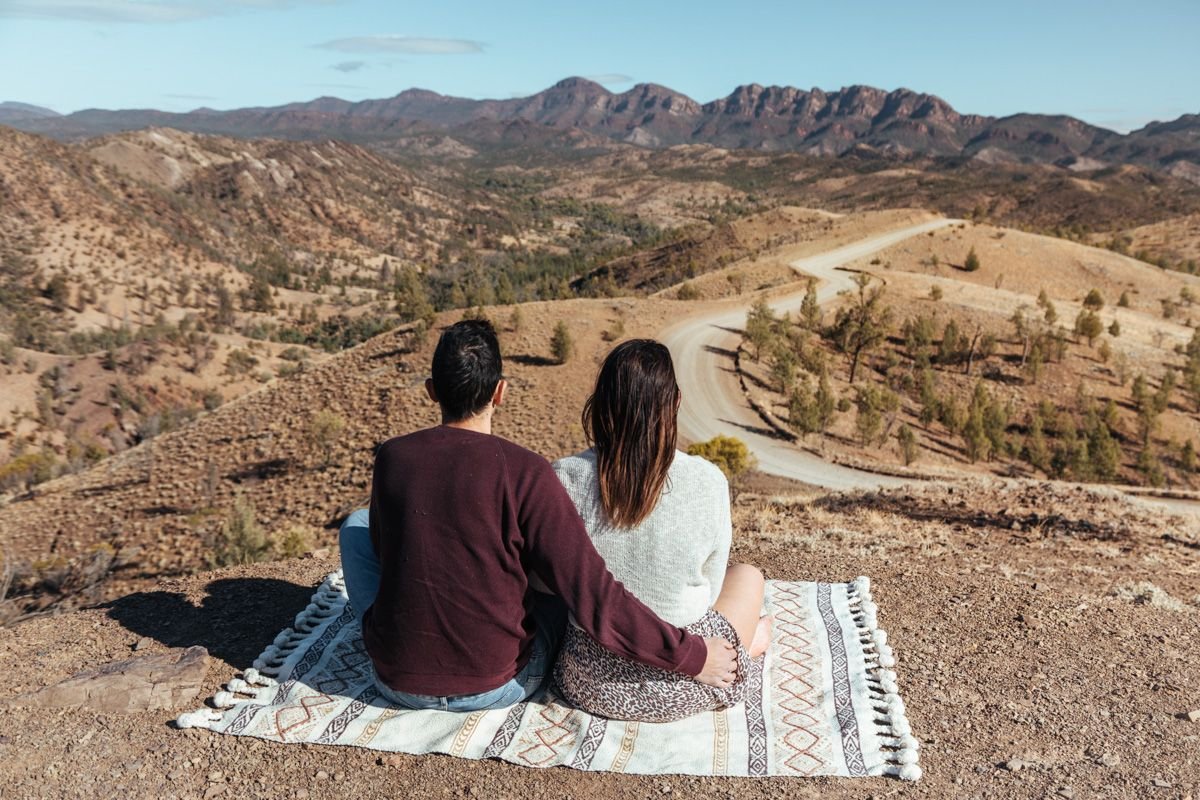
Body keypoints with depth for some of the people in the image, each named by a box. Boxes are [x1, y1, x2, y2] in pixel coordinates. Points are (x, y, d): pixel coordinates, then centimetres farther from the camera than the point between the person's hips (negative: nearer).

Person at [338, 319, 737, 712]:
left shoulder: (391, 457, -8)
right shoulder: (525, 472, -19)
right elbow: (592, 595, -21)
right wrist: (690, 655, -12)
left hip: (398, 681, 3)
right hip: (496, 686, -2)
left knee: (357, 523, 23)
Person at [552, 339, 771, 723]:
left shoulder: (565, 477, -16)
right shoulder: (707, 482, -18)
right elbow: (709, 591, -4)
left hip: (589, 682, 2)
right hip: (680, 688, -1)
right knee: (748, 576, 25)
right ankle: (749, 642, 53)